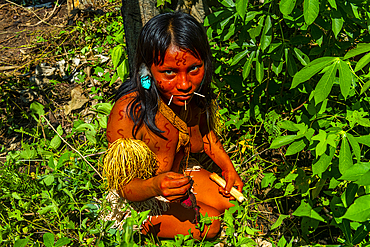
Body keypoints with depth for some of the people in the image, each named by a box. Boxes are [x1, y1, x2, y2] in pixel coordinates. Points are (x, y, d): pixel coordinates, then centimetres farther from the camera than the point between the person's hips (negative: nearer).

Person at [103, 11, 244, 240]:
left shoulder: (193, 91, -19)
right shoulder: (127, 114, -39)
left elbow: (204, 131, 6)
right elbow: (122, 187, -27)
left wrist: (228, 167, 0)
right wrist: (155, 186, -47)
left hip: (181, 171, 7)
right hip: (143, 195, -6)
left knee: (230, 202, 10)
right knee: (210, 225, -13)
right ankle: (148, 225, 10)